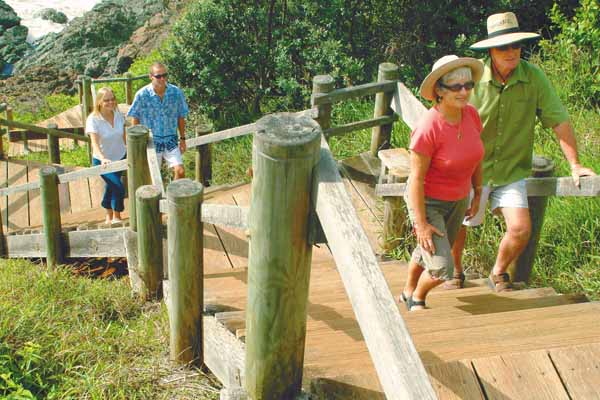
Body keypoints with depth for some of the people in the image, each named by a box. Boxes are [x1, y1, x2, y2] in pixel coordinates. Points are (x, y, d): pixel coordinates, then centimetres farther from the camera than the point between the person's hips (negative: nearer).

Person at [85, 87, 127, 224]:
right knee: (118, 188, -13)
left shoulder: (118, 115, -8)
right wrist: (103, 159, -48)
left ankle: (109, 216, 40)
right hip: (102, 161, -5)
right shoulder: (93, 119, -23)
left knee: (111, 186, 20)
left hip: (120, 157, 5)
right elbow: (95, 144, -32)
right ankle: (116, 217, 12)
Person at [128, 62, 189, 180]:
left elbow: (181, 117, 2)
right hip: (150, 140, -1)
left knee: (180, 171, -8)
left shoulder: (176, 92, -10)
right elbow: (135, 118, -3)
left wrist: (182, 138, 5)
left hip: (171, 140, 1)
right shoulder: (142, 94, -14)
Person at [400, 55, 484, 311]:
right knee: (441, 268, -10)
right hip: (427, 202, -7)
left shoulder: (471, 114, -10)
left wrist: (478, 193, 12)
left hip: (458, 200, 7)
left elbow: (475, 156, 6)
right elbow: (416, 178, -25)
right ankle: (417, 298, 23)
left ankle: (408, 293, 51)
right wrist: (420, 223, -22)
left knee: (426, 253, 25)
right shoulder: (428, 128, -29)